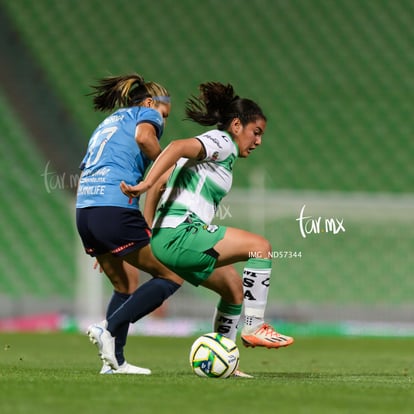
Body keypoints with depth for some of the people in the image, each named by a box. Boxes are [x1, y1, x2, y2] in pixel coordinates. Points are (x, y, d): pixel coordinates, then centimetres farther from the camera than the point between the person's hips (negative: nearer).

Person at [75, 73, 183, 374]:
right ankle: (109, 328, -12)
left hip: (84, 213, 9)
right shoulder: (146, 114, 9)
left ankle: (115, 361, 17)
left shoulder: (107, 123, 31)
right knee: (172, 276, -1)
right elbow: (143, 136, -18)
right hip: (116, 210, -8)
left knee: (127, 285, 22)